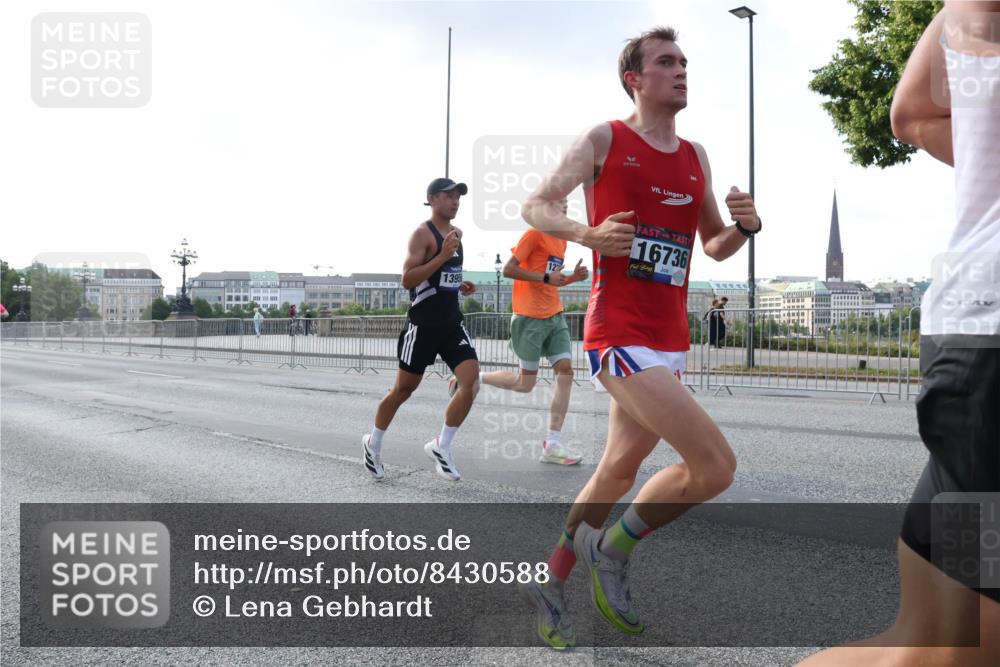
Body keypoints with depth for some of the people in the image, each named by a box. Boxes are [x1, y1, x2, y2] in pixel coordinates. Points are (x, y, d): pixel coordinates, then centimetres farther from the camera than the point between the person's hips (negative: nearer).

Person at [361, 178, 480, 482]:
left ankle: (441, 446, 4)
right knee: (404, 389, 6)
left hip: (452, 321, 7)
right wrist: (443, 256, -27)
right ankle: (373, 443, 29)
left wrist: (459, 285, 9)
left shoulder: (457, 233, 13)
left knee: (471, 381, -11)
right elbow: (407, 279, -21)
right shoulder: (422, 234, -12)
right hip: (423, 323, -6)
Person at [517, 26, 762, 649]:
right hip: (620, 336, -7)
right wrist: (589, 234, -19)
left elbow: (715, 247, 22)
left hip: (670, 343, 8)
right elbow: (536, 206, 0)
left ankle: (551, 585, 32)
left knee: (618, 473, 15)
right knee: (716, 465, -17)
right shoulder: (604, 140, -1)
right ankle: (613, 549, 6)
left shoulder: (696, 158, 17)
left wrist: (744, 226, 0)